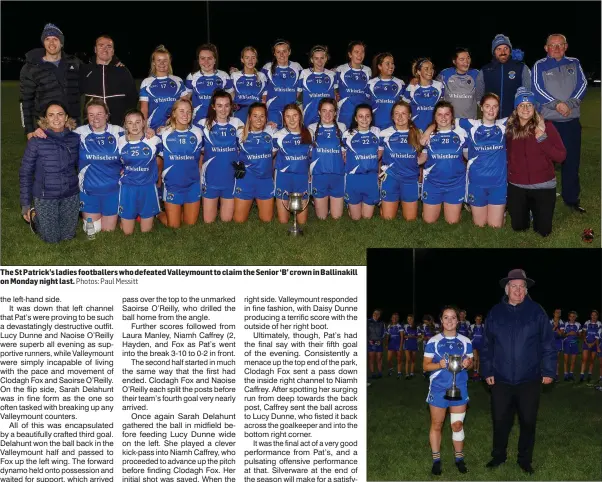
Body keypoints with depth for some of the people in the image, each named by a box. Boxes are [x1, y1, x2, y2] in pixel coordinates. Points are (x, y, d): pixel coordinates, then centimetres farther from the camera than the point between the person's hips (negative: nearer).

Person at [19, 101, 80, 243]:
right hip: (45, 197, -3)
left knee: (68, 236, 16)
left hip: (70, 196, 3)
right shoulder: (36, 141, -14)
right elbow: (25, 172, -7)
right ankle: (34, 216, 36)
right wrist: (25, 204, -6)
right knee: (51, 238, 7)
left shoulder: (75, 139, -5)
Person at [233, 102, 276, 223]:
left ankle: (258, 204, 38)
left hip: (266, 178, 2)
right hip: (245, 178, -2)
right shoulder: (242, 133, -3)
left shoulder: (271, 132, 2)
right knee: (239, 220, 0)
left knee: (267, 219, 6)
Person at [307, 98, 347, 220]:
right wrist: (309, 170, -1)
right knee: (321, 217, 6)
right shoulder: (312, 128, 4)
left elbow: (345, 152, 13)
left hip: (337, 176, 1)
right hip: (319, 176, 0)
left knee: (336, 216, 4)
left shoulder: (341, 127, 5)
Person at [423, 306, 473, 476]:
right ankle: (436, 460, 19)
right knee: (436, 425, 8)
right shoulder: (433, 341, -4)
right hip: (439, 388, -1)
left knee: (457, 425, 8)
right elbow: (426, 366, -4)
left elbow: (470, 362, 10)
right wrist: (440, 365, -23)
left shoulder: (465, 341, 3)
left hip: (459, 388, 2)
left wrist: (467, 363, -14)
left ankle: (459, 458, 22)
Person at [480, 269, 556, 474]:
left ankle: (525, 459, 25)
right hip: (501, 379, 1)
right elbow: (487, 345, 5)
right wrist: (487, 371, 1)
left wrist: (548, 371, -5)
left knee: (528, 421, 9)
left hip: (529, 380, -1)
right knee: (500, 420, 10)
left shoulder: (536, 311, -3)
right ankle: (498, 456, 28)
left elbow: (548, 343, -2)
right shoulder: (495, 313, 2)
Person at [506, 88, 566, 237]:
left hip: (543, 186, -2)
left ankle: (535, 209, 36)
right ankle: (527, 210, 41)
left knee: (543, 230, 4)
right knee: (518, 227, 9)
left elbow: (561, 156, -13)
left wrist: (541, 137, -22)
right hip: (517, 186, 2)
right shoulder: (509, 128, -2)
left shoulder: (546, 126, -10)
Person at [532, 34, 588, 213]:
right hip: (547, 120, -2)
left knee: (572, 160, 6)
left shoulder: (574, 63, 10)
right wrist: (557, 104, -19)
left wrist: (569, 104, -15)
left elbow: (582, 85, 0)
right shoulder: (539, 66, 2)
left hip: (572, 120, 3)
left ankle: (571, 198, 17)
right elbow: (537, 90, -8)